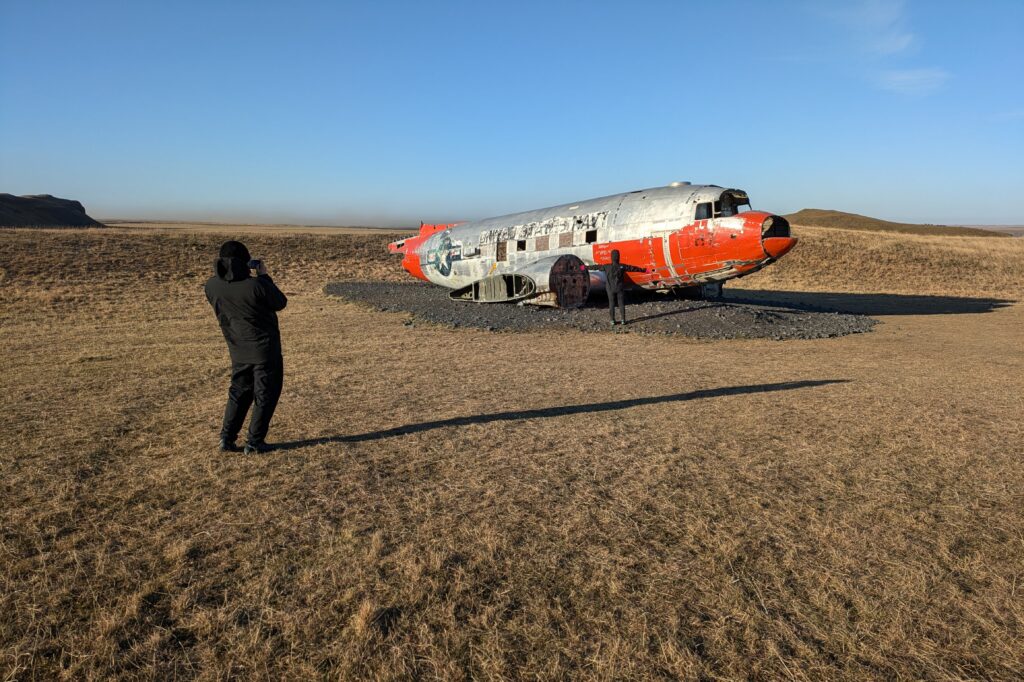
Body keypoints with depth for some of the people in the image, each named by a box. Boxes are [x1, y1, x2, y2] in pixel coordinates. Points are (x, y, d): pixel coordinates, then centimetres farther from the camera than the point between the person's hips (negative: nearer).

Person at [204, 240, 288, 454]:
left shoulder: (211, 286, -7)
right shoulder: (256, 285, -23)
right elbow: (280, 303, -6)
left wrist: (249, 275, 7)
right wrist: (265, 276, 0)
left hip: (238, 350, 5)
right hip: (264, 348, -5)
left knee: (239, 391, 20)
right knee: (265, 395, 8)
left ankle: (227, 438, 16)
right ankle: (254, 443, 10)